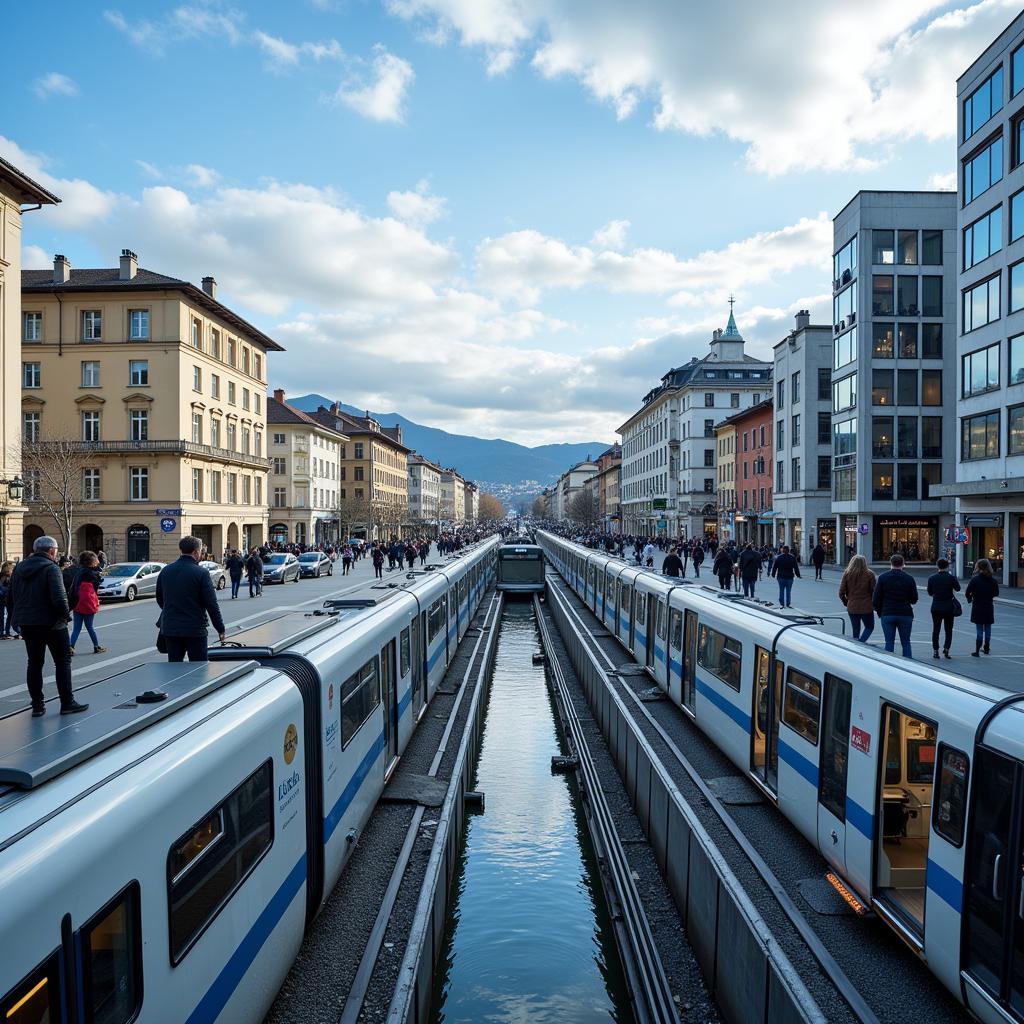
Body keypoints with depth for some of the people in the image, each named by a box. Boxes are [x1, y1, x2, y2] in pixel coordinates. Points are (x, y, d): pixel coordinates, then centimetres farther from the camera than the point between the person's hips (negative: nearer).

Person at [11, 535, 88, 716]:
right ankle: (67, 703, 6)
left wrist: (21, 616, 17)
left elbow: (13, 595, 13)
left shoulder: (19, 568, 8)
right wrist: (66, 615, -9)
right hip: (51, 623, -6)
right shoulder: (51, 568, -15)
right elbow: (59, 598, -24)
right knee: (63, 662, 4)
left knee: (34, 663, 13)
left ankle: (37, 705, 15)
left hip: (27, 624, 6)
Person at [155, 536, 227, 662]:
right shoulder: (201, 573, -12)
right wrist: (220, 629, -4)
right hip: (194, 629, -5)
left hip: (169, 629, 5)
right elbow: (211, 604, -11)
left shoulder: (165, 571, 6)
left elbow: (159, 599, 16)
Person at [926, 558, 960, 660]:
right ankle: (946, 648, -1)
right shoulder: (951, 577, -10)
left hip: (936, 607, 1)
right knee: (948, 629, 10)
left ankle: (935, 651, 8)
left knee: (935, 629, 8)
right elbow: (957, 588, 7)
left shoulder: (932, 578, -4)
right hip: (949, 607, -1)